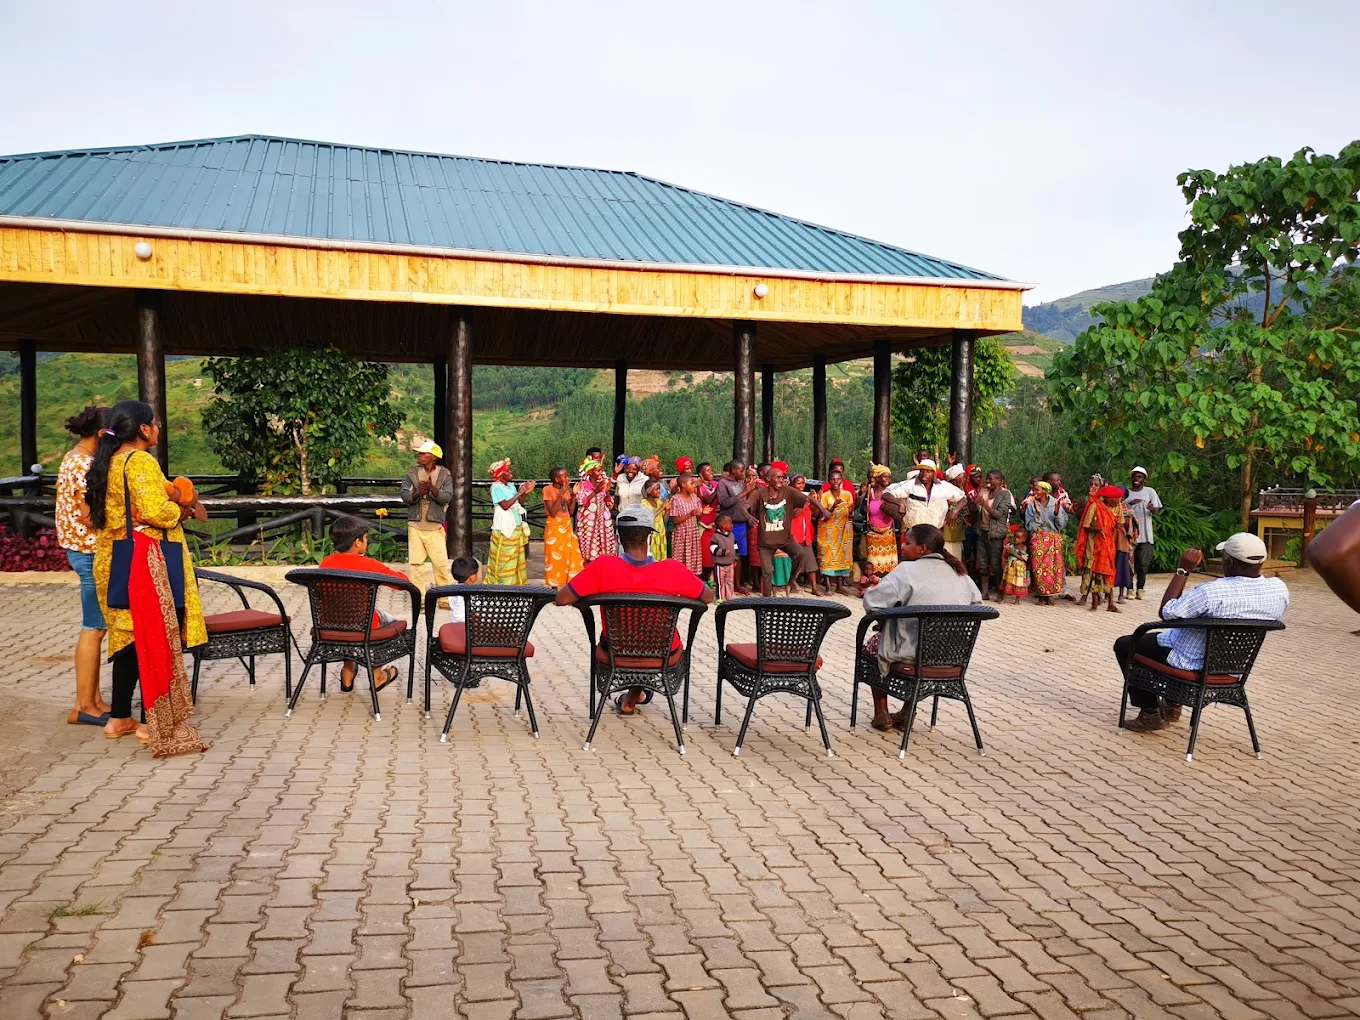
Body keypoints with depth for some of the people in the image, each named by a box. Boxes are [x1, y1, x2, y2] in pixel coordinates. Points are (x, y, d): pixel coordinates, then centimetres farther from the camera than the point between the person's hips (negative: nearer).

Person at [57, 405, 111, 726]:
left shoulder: (73, 459, 13)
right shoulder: (86, 465, -18)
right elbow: (91, 518, -22)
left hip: (81, 549, 10)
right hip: (92, 552, -10)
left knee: (95, 628, 13)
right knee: (94, 629, -4)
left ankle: (92, 700, 19)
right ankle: (84, 706, 3)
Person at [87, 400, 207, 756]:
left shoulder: (107, 463, 14)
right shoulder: (141, 462, -15)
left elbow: (103, 513, 19)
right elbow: (154, 511, -26)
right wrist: (179, 510, -5)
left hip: (114, 561, 9)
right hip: (144, 561, -9)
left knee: (130, 637, 16)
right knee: (155, 638, -2)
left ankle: (119, 717, 21)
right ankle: (156, 722, 4)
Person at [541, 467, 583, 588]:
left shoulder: (566, 489, 7)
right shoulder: (548, 489, -12)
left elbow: (570, 511, 6)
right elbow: (552, 513, -20)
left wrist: (574, 494, -2)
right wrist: (561, 494, -22)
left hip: (567, 526, 6)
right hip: (554, 528, -6)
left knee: (571, 557, 4)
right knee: (555, 559, 0)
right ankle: (554, 587, 8)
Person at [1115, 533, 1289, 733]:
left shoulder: (1211, 591, -34)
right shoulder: (1280, 589, -15)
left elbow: (1166, 612, -22)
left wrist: (1183, 570, -19)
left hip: (1194, 664, -7)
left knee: (1124, 645, 13)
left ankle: (1150, 713, 15)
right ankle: (1172, 705, 36)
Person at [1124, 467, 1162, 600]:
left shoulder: (1150, 491, 6)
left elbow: (1157, 512, 1)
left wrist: (1152, 509, -24)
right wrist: (1129, 504, -16)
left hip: (1145, 534, 0)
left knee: (1143, 563, 0)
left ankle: (1140, 589, 9)